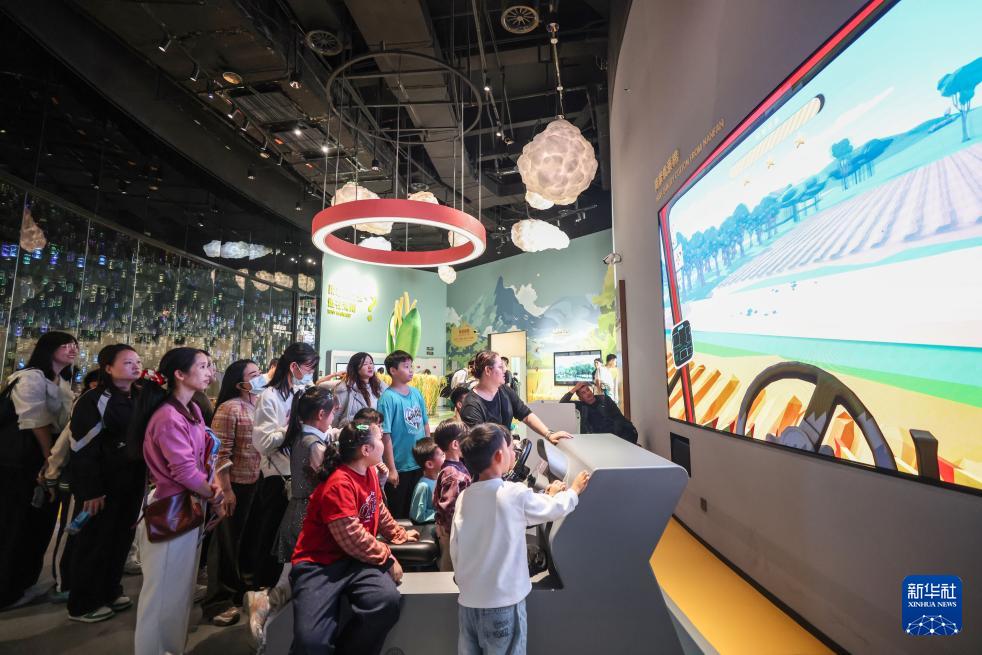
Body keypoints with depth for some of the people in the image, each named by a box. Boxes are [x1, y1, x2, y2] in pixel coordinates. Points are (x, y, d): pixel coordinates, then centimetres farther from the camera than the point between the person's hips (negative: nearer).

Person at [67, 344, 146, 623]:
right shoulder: (94, 400, -12)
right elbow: (83, 448, -15)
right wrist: (91, 490, -18)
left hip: (132, 483, 6)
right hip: (103, 485, -6)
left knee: (121, 539, 15)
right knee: (94, 542, 7)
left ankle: (109, 593, 32)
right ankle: (82, 604, 24)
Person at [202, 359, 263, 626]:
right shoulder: (229, 409, -18)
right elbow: (220, 454, -19)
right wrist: (226, 490, -19)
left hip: (254, 483, 8)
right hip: (234, 484, -7)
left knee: (245, 536, 23)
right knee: (226, 541, 7)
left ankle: (237, 588, 45)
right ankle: (218, 601, 24)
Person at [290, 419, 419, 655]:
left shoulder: (369, 472, 7)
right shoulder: (339, 484, -21)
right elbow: (354, 539, -21)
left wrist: (399, 534, 20)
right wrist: (387, 557, -12)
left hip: (357, 559, 7)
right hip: (320, 563, -7)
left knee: (388, 601, -21)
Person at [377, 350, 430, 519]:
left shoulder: (416, 393, 2)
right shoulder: (388, 398, -15)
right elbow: (386, 436, -16)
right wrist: (391, 469, -15)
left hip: (421, 464, 5)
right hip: (400, 467, -5)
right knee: (397, 515, 13)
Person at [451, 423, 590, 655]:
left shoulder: (464, 497, -3)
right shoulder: (515, 494, -18)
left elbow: (455, 550, 6)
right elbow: (555, 509, -2)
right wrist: (574, 489, 17)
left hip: (468, 601, 5)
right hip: (503, 602, -5)